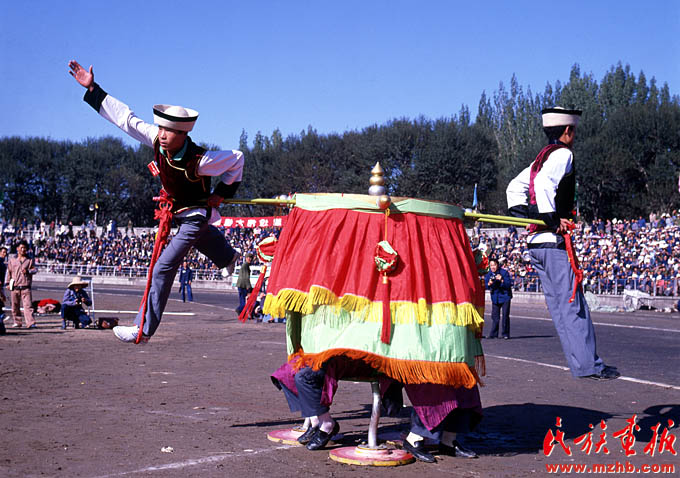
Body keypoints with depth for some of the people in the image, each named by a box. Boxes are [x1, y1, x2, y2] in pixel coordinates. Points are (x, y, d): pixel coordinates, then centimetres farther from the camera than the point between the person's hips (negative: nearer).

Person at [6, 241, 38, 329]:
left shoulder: (30, 260, 7)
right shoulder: (12, 260, 13)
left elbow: (35, 269, 0)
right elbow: (9, 272, 19)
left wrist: (28, 271, -21)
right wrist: (8, 283, 15)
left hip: (26, 287, -3)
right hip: (15, 287, 3)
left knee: (28, 305, -12)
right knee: (15, 306, 9)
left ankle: (31, 323, -17)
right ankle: (17, 322, 22)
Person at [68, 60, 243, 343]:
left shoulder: (198, 161, -37)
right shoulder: (157, 139, -23)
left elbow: (236, 158, -22)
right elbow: (125, 117, -18)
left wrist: (222, 192, -14)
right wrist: (92, 89, -20)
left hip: (196, 215, -8)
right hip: (175, 210, 8)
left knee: (164, 267, -15)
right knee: (201, 237, 38)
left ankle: (144, 329, -10)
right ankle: (228, 257, 73)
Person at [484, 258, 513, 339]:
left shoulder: (504, 272, -12)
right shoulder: (488, 274, 0)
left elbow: (509, 284, -17)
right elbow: (485, 285, -3)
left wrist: (501, 280, -33)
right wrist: (489, 284, -25)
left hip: (505, 297, -4)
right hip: (495, 298, 4)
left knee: (505, 316, -4)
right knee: (495, 316, 5)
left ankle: (505, 334, 4)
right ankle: (493, 334, 13)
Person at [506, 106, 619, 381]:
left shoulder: (541, 158, 20)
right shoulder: (562, 154, -7)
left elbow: (515, 188, 22)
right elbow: (544, 183, -25)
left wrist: (523, 215, 13)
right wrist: (553, 219, -21)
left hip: (534, 242, 9)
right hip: (554, 242, -9)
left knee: (559, 305, 9)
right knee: (573, 304, -7)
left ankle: (580, 361, 13)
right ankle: (589, 366, -5)